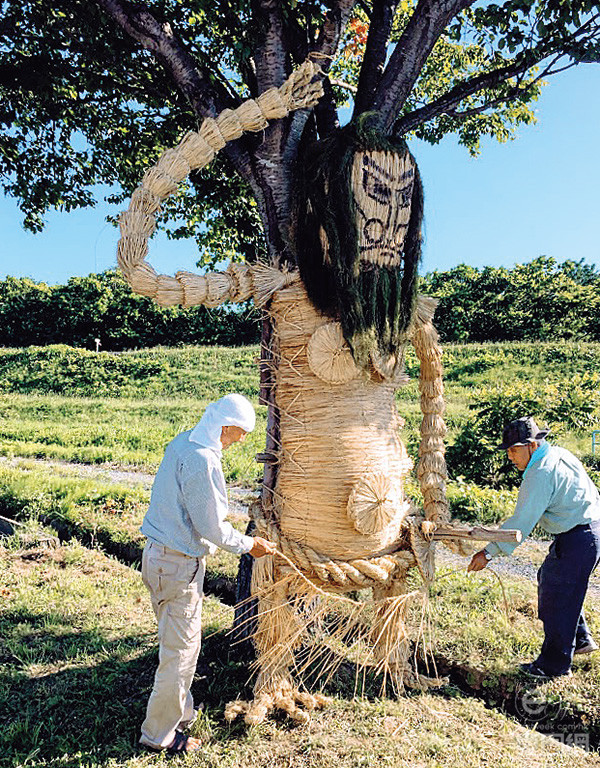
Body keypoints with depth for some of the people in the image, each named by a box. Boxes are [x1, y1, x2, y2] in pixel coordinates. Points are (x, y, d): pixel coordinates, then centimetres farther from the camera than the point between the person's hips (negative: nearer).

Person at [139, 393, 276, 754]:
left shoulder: (182, 442, 2)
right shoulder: (203, 463, -27)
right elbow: (212, 528, -20)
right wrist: (248, 545, -4)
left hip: (159, 553, 9)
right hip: (179, 565, -9)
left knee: (179, 641, 24)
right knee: (181, 649, 8)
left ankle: (181, 711, 42)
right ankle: (159, 734, 26)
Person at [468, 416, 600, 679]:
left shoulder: (541, 474, -22)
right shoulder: (559, 454, 8)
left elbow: (522, 522, -24)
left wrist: (489, 552, -20)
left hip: (577, 539, -10)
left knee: (557, 598, 1)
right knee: (549, 580, 22)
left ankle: (555, 665, 15)